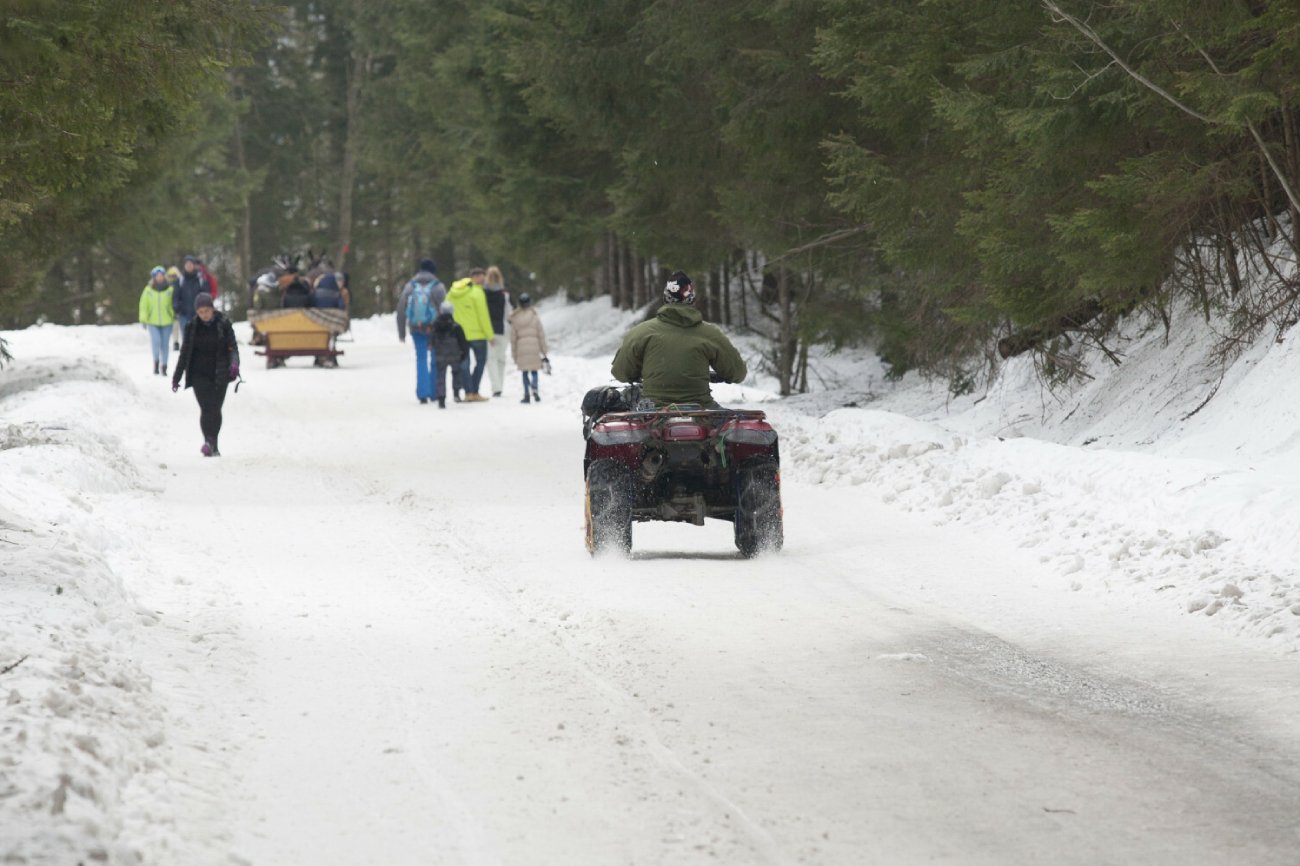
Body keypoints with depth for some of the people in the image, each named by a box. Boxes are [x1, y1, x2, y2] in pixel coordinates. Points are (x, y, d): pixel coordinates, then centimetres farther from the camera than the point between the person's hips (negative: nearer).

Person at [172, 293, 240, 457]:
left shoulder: (223, 324, 0)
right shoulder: (192, 327, 3)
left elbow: (232, 347, -1)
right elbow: (185, 352, 10)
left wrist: (234, 363, -22)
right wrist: (177, 377, 11)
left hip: (219, 374, 0)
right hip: (199, 374, 0)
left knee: (216, 409, 1)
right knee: (206, 408, -13)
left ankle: (212, 445, 12)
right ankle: (209, 442, -24)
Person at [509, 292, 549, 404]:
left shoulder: (515, 319, 5)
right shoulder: (535, 317, 1)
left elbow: (513, 338, 9)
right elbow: (541, 335, 2)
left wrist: (514, 354, 15)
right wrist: (544, 351, 8)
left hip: (521, 348, 1)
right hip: (534, 347, -1)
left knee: (525, 372, 7)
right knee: (534, 371, 4)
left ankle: (527, 395, 1)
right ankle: (534, 387, -24)